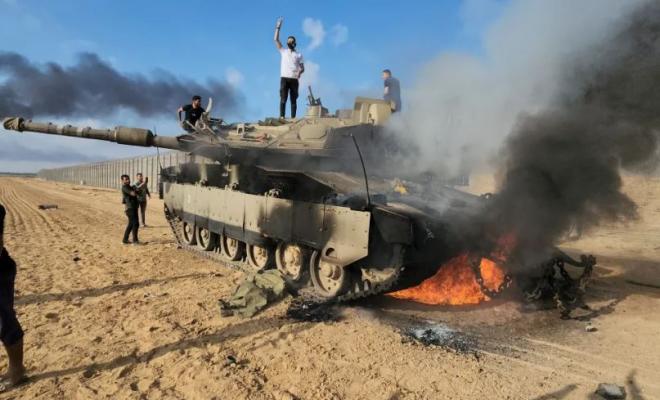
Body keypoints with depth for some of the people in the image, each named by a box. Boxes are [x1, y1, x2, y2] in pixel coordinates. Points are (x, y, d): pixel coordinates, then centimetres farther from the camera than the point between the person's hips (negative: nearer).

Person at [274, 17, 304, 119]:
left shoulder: (299, 55, 15)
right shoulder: (283, 51, 15)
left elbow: (302, 68, 9)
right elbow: (276, 39, 7)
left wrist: (300, 72, -14)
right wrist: (278, 27, 2)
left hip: (294, 79, 1)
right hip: (284, 78, -1)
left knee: (293, 100, 0)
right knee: (283, 99, -9)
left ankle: (293, 118, -1)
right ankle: (282, 117, -13)